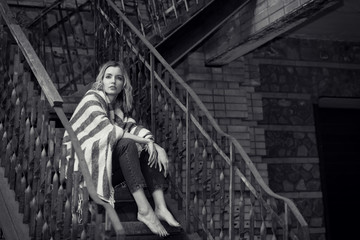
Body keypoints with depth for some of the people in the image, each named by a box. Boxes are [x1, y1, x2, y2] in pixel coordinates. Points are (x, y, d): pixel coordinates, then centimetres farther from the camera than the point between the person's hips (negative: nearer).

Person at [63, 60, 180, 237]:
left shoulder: (119, 107, 15)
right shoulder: (92, 99, -7)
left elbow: (133, 128, 1)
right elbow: (108, 131, -21)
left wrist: (152, 144, -19)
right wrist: (145, 141, -21)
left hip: (111, 165, 7)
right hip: (86, 163, -7)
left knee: (149, 150, -9)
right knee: (127, 143, -28)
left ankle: (160, 207, -24)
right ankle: (144, 210, -36)